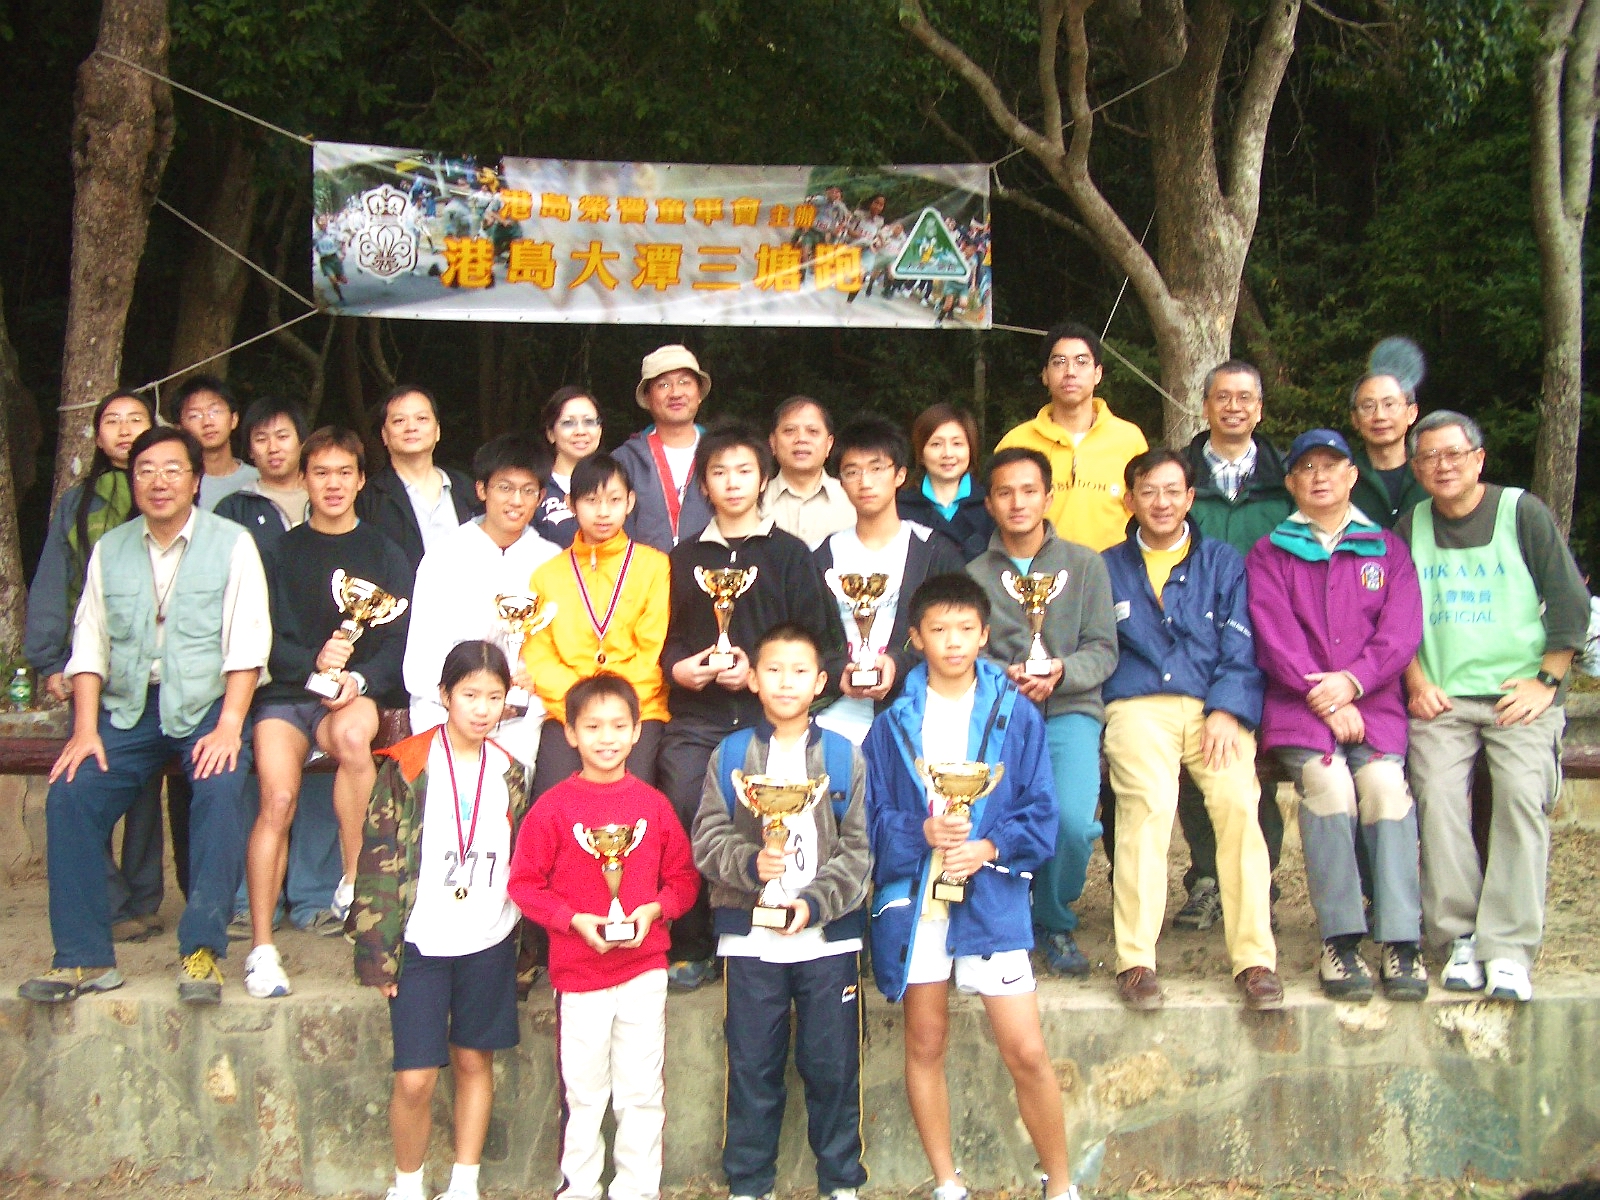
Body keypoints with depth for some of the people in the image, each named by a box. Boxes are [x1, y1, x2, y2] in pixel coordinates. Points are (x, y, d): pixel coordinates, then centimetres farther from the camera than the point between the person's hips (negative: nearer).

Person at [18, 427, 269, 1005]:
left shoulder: (232, 544, 0)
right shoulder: (109, 550, 12)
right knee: (69, 794, -17)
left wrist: (229, 726, -18)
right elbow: (89, 645, 7)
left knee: (220, 791, -30)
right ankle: (82, 957, -8)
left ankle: (202, 950, -22)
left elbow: (246, 643, -7)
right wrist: (85, 730, -5)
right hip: (128, 708, 4)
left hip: (207, 704, -3)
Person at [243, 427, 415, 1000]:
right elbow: (267, 640, 4)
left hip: (361, 691, -1)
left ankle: (354, 884, -24)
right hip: (287, 693, 1)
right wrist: (312, 663, -16)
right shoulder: (282, 553, 13)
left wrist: (359, 679, -17)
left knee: (353, 733, -38)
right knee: (278, 799, -24)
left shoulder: (384, 554, 12)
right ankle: (262, 948, -16)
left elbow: (400, 640, 3)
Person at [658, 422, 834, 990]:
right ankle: (692, 947, 1)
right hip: (694, 718, 2)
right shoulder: (684, 558, 19)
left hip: (765, 714, -2)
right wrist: (676, 667, -2)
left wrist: (760, 672, -9)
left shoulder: (789, 553, 11)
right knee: (681, 813, -13)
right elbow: (662, 636, 19)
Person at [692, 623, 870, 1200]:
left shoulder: (845, 758, 3)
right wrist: (750, 863, -20)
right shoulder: (729, 756, 4)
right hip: (750, 938, 0)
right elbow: (706, 841, -2)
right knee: (752, 1066, 8)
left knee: (833, 1064, 6)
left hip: (828, 938, 0)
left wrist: (816, 901, -14)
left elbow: (858, 850, -2)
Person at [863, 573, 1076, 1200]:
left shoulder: (1016, 715, 2)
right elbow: (872, 815, 2)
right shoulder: (893, 723, 6)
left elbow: (1040, 814, -1)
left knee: (1027, 1053, -3)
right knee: (925, 1044, 11)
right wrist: (923, 832, -16)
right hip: (913, 894, 2)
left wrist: (989, 848, -16)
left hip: (993, 895, -2)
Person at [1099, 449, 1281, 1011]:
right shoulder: (1108, 568, 19)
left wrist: (1225, 711, -7)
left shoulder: (1223, 562, 19)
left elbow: (1242, 649, 9)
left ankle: (1255, 958, -19)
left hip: (1214, 706, 1)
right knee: (1149, 801, -30)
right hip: (1138, 706, -1)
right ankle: (1135, 960, -25)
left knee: (1238, 799, -27)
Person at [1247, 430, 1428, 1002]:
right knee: (1327, 780, -29)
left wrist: (1352, 682, -12)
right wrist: (1323, 697, -12)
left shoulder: (1387, 549, 16)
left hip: (1374, 702, 1)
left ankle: (1401, 940, -22)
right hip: (1297, 702, -1)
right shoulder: (1270, 553, 13)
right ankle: (1340, 939, -22)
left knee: (1384, 782, -27)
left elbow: (1402, 633, 4)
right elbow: (1275, 638, 0)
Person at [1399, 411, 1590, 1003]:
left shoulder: (1523, 512, 5)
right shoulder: (1410, 527, 13)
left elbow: (1570, 602, 3)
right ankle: (1460, 939, -12)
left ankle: (1508, 950, -19)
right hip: (1441, 698, 2)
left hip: (1520, 693, -2)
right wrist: (1417, 683, 2)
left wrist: (1546, 681, -4)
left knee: (1522, 797, -20)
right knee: (1437, 796, -19)